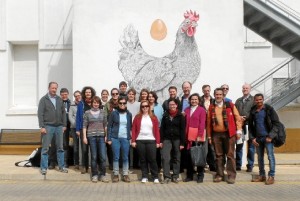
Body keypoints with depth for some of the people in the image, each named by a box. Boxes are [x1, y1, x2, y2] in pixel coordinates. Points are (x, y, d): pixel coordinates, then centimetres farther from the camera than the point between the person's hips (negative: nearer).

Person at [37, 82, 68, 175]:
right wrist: (42, 126, -13)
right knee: (45, 148, 1)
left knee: (60, 148, 9)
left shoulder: (60, 99, 10)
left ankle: (61, 166, 17)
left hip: (59, 126, 4)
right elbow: (40, 114, -6)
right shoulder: (44, 99, -2)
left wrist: (64, 125, 6)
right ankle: (44, 168, 9)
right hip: (48, 126, -4)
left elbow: (63, 112, 12)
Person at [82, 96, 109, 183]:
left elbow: (105, 125, 10)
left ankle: (102, 175, 9)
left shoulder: (102, 112, 9)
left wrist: (106, 136, 3)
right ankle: (94, 175, 13)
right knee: (94, 157, 2)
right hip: (91, 136, -1)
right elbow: (84, 126, 2)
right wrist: (84, 137, -5)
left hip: (101, 136, 2)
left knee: (103, 157, -3)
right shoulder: (87, 113, 4)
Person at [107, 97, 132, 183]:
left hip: (125, 138, 2)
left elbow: (130, 127, 13)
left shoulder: (129, 114, 8)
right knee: (116, 157, 2)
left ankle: (125, 174, 13)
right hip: (115, 138, -2)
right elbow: (109, 126, 1)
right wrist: (109, 138, -4)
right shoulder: (114, 113, 1)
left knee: (125, 158, 5)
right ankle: (116, 174, 11)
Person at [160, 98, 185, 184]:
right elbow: (162, 128, 7)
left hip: (177, 139, -1)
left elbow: (183, 130, -3)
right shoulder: (165, 115, 7)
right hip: (167, 139, 2)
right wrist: (161, 141, -1)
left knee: (176, 158, 6)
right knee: (165, 157, -10)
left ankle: (175, 176, 16)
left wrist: (182, 143, -8)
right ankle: (167, 176, -5)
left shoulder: (180, 116, 0)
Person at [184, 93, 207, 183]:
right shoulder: (187, 110, 13)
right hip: (189, 137, 4)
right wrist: (185, 135, 1)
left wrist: (200, 135, -15)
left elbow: (202, 124, -7)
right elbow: (185, 123, 9)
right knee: (189, 156, 4)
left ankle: (200, 176, 12)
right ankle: (189, 175, 14)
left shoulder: (202, 110, 0)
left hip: (198, 137, -3)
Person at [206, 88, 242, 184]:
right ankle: (219, 175, 17)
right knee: (219, 155, 8)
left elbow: (237, 118, 1)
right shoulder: (211, 107, 8)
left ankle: (231, 175, 7)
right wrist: (209, 136, 7)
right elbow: (208, 122, 9)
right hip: (216, 134, 2)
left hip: (229, 133, -2)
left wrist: (239, 130, -5)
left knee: (230, 155, 1)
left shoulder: (230, 105, 2)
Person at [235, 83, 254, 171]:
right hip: (239, 125, 4)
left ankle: (250, 166, 11)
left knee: (250, 146, 2)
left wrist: (245, 118, -13)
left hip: (249, 124, -4)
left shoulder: (253, 100, 3)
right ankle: (238, 165, 13)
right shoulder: (238, 100, 18)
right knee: (239, 145, 5)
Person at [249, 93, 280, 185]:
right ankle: (262, 175, 20)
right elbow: (250, 125, 12)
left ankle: (271, 176, 4)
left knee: (270, 156, -3)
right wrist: (252, 138, 3)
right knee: (260, 157, 10)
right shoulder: (253, 111, 7)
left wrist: (271, 136, -14)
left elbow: (276, 123, -7)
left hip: (267, 137, -4)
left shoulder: (269, 109, -4)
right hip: (258, 138, 4)